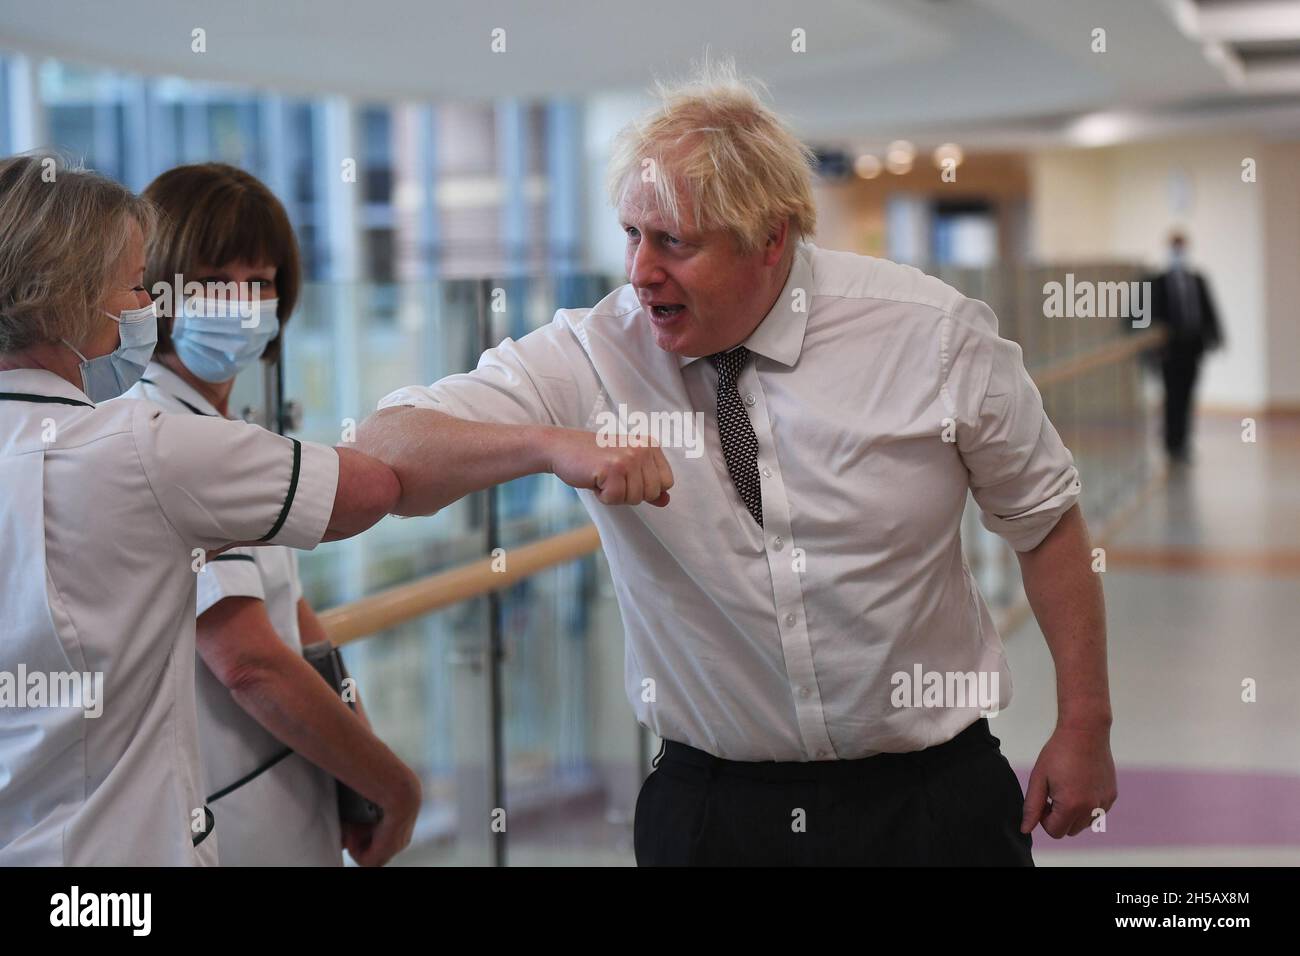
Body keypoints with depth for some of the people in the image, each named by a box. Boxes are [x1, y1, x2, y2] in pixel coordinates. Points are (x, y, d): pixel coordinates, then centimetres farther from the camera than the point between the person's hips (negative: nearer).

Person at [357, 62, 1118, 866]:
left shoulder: (934, 334, -10)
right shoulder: (589, 357, -11)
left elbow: (1046, 517, 1)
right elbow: (383, 454, -19)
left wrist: (1086, 725, 0)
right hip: (711, 806, 1)